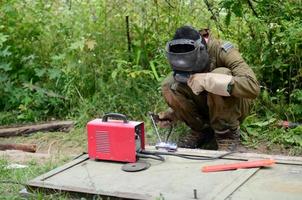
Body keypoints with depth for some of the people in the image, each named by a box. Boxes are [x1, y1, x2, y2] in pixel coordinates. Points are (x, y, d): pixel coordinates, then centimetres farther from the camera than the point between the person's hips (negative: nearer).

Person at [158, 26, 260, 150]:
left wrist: (207, 80, -43)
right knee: (169, 85, -19)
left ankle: (228, 134, -16)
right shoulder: (183, 61, -10)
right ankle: (201, 129, -2)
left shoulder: (222, 51, -27)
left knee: (220, 74, -35)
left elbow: (252, 87, -41)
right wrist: (172, 114, -12)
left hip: (235, 106, -5)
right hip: (205, 106, 5)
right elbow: (186, 97, 7)